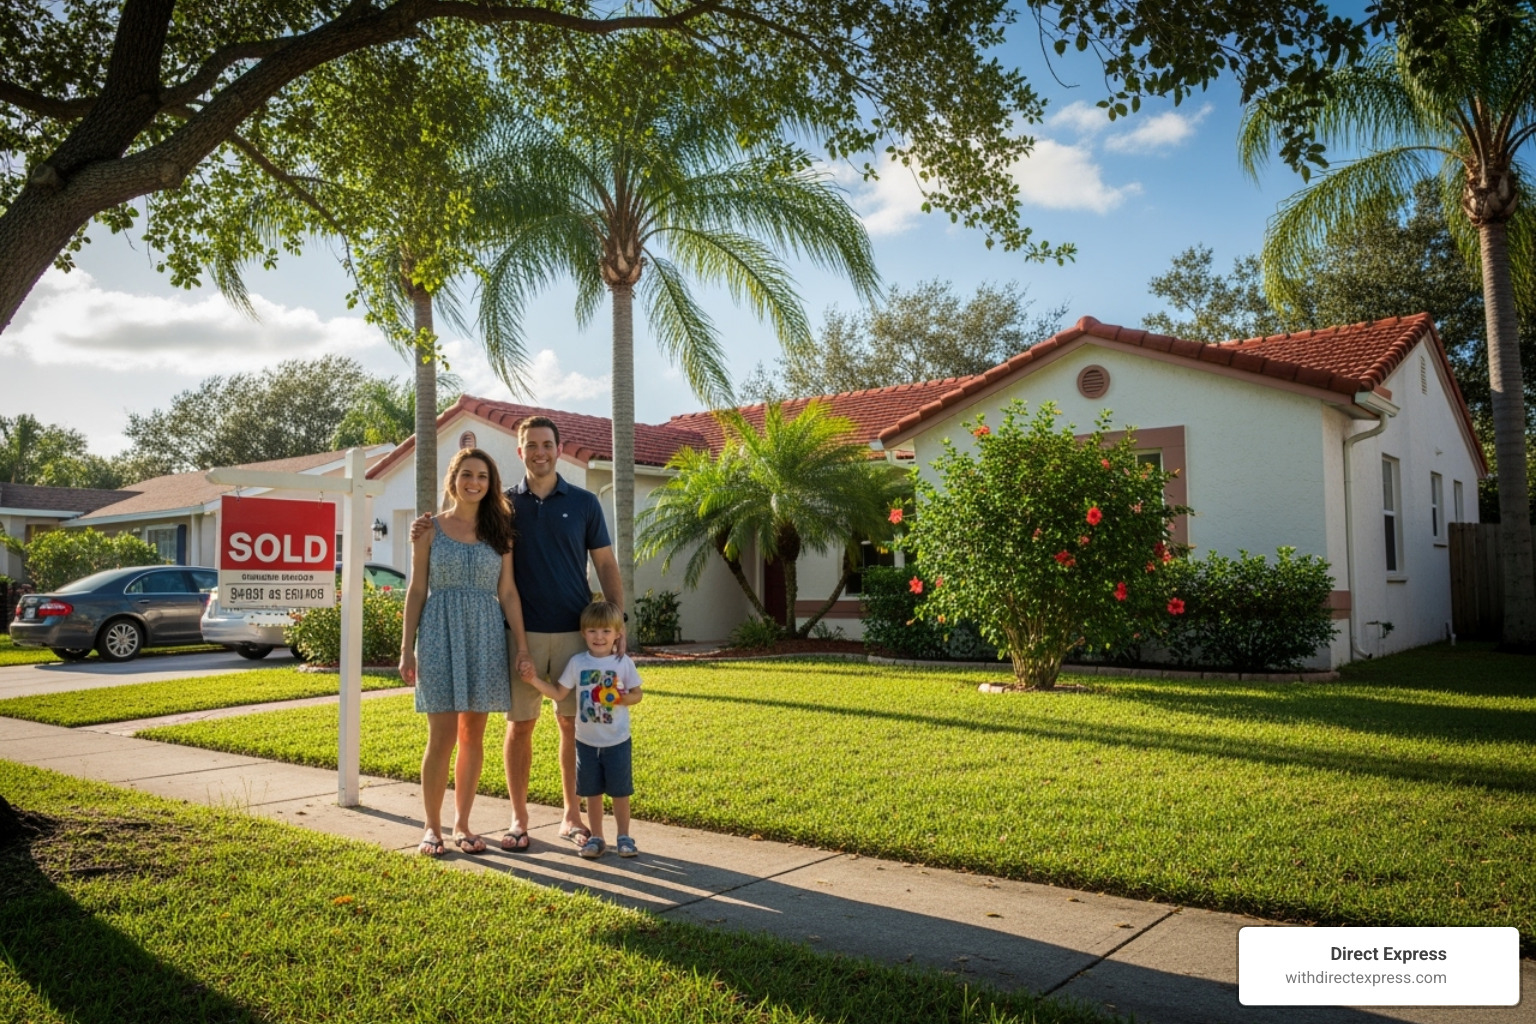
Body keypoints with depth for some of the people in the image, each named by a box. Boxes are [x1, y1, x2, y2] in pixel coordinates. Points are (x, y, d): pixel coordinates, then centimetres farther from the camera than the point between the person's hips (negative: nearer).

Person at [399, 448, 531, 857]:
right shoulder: (430, 528, 3)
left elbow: (508, 592, 6)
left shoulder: (498, 531, 8)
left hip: (485, 638, 2)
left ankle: (462, 823, 18)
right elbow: (416, 589, 3)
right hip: (441, 636, -2)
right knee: (442, 736, -3)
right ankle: (432, 827, 11)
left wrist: (522, 646, 0)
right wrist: (407, 648, -2)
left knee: (473, 735, 7)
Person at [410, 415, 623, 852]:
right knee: (520, 723, 3)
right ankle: (519, 819, 15)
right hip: (522, 632, 0)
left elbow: (606, 565, 6)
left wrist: (617, 618, -4)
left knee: (573, 723, 5)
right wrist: (425, 530, -8)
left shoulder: (584, 503, 5)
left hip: (575, 631, 0)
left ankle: (572, 815, 18)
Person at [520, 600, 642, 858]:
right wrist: (534, 680, -11)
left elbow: (637, 693, 1)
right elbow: (559, 693, 1)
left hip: (617, 742, -2)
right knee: (592, 793, 11)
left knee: (620, 791, 6)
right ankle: (595, 837, 24)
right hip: (587, 742, 2)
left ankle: (624, 836, 21)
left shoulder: (623, 662, -6)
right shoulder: (577, 662, -1)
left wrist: (624, 698, -21)